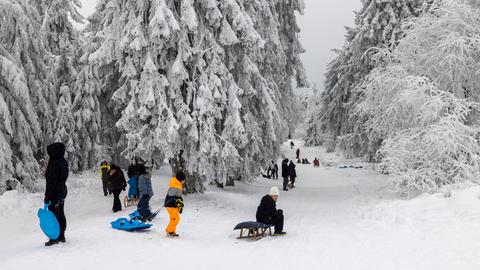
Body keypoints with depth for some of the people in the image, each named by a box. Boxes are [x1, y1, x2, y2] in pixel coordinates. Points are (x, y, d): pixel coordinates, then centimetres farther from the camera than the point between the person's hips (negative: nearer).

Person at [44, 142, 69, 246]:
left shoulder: (54, 164, -22)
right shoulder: (64, 162, 6)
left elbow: (51, 182, -22)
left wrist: (47, 196, -17)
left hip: (55, 194, -9)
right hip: (62, 192, 9)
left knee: (53, 215, -1)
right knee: (60, 214, 15)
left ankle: (55, 238, 5)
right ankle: (61, 236, 23)